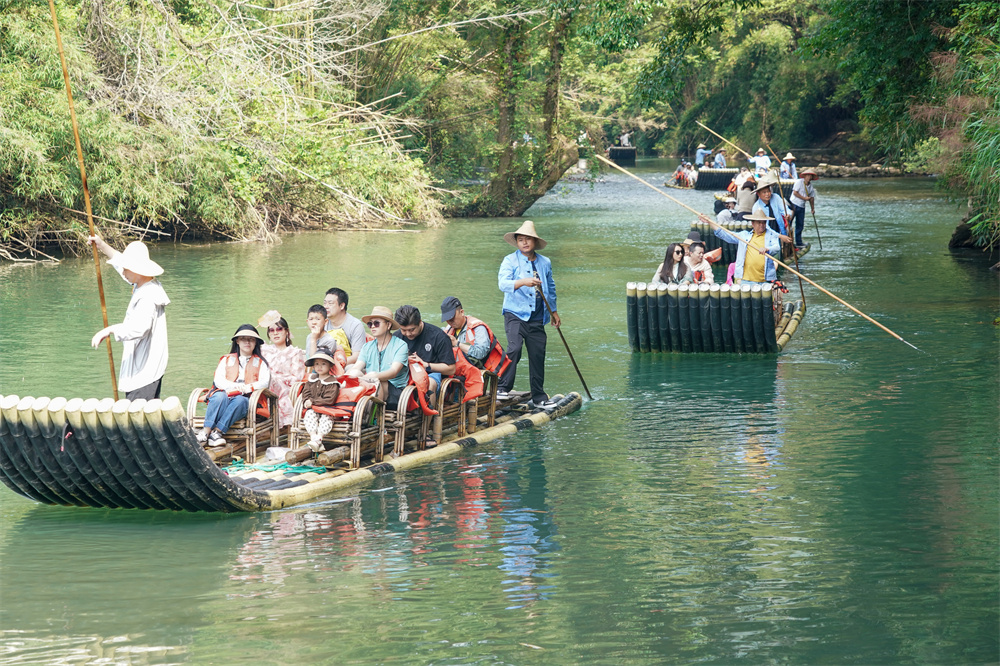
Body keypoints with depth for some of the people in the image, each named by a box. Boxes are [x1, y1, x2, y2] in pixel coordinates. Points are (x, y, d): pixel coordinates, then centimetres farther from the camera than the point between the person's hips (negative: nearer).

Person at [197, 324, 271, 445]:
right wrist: (234, 387, -11)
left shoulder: (260, 363, 23)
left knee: (240, 400, -37)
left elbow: (265, 382, 4)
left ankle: (217, 431, -46)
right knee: (220, 396, -35)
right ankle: (206, 431, -47)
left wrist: (246, 388, -13)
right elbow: (218, 380, 9)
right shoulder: (227, 359, 26)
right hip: (224, 394, 1)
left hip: (245, 398, -1)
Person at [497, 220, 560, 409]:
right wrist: (523, 282, -34)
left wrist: (554, 312, 30)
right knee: (514, 348, -24)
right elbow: (502, 283, -18)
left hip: (537, 319, 4)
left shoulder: (545, 263, 13)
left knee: (538, 355, 6)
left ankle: (539, 397, 16)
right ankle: (502, 388, -17)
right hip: (515, 315, -4)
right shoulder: (510, 261, -1)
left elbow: (550, 289, 27)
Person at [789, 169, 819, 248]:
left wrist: (812, 208, 16)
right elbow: (795, 193, -12)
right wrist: (804, 198, -13)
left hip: (802, 207, 7)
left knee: (800, 225, 9)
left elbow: (811, 197, 19)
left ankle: (799, 242, 15)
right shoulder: (799, 182, -6)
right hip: (794, 204, -7)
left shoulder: (811, 186, 12)